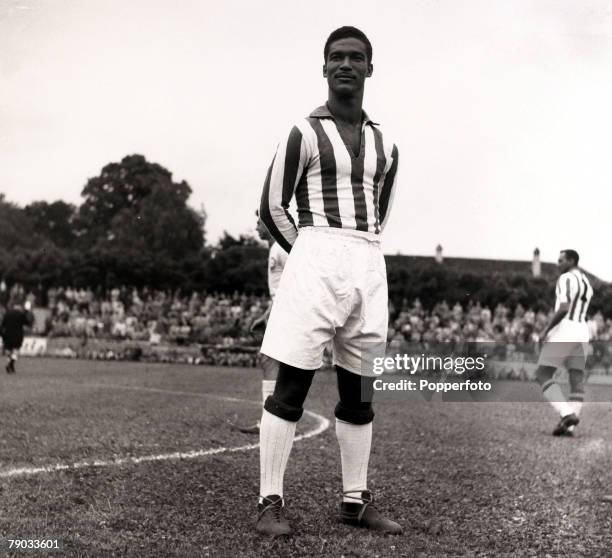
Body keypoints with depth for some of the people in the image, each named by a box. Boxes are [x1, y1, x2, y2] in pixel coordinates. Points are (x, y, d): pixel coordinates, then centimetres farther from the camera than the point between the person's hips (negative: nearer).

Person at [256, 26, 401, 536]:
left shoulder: (385, 146, 15)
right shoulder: (305, 134, -2)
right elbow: (272, 209, -1)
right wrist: (312, 256, 7)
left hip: (370, 267, 6)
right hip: (316, 260, -5)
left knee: (359, 392, 9)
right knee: (291, 386, -8)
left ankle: (356, 502, 18)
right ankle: (271, 502, -2)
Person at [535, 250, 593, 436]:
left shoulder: (566, 278, -9)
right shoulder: (587, 283, 20)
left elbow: (563, 309, -20)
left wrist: (547, 329, -12)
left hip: (563, 330, -9)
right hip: (582, 332, 9)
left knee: (543, 375, -3)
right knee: (577, 380, 3)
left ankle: (567, 414, -18)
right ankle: (569, 427, -1)